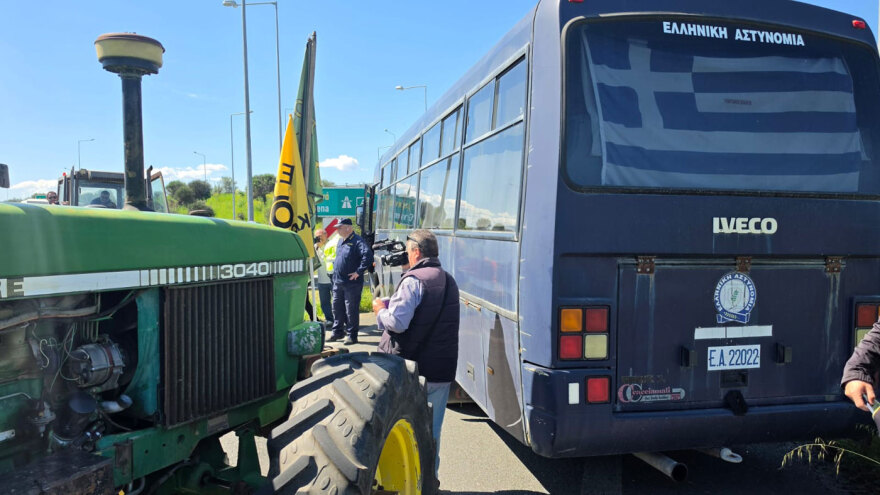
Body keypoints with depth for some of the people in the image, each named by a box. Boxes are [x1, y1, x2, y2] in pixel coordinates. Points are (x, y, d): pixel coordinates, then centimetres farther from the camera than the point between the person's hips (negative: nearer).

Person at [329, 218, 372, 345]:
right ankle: (337, 332, 29)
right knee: (337, 308, 15)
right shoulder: (340, 241, 14)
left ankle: (351, 335, 8)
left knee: (351, 310, -1)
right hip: (338, 282, 9)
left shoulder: (357, 241, -13)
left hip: (352, 283, -8)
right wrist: (335, 268, 18)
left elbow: (368, 255, -28)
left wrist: (359, 272, -25)